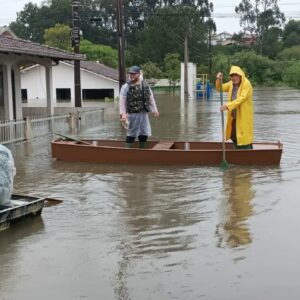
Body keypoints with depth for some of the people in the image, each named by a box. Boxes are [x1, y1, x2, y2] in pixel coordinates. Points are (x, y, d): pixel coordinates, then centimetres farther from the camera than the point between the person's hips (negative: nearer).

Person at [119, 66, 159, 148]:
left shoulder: (145, 85, 8)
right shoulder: (126, 87, -5)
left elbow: (150, 98, 15)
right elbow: (122, 101, -9)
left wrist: (155, 110, 14)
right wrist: (123, 114, -18)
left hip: (144, 113, 5)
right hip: (133, 114, -4)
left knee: (144, 134, 9)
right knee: (131, 134, -3)